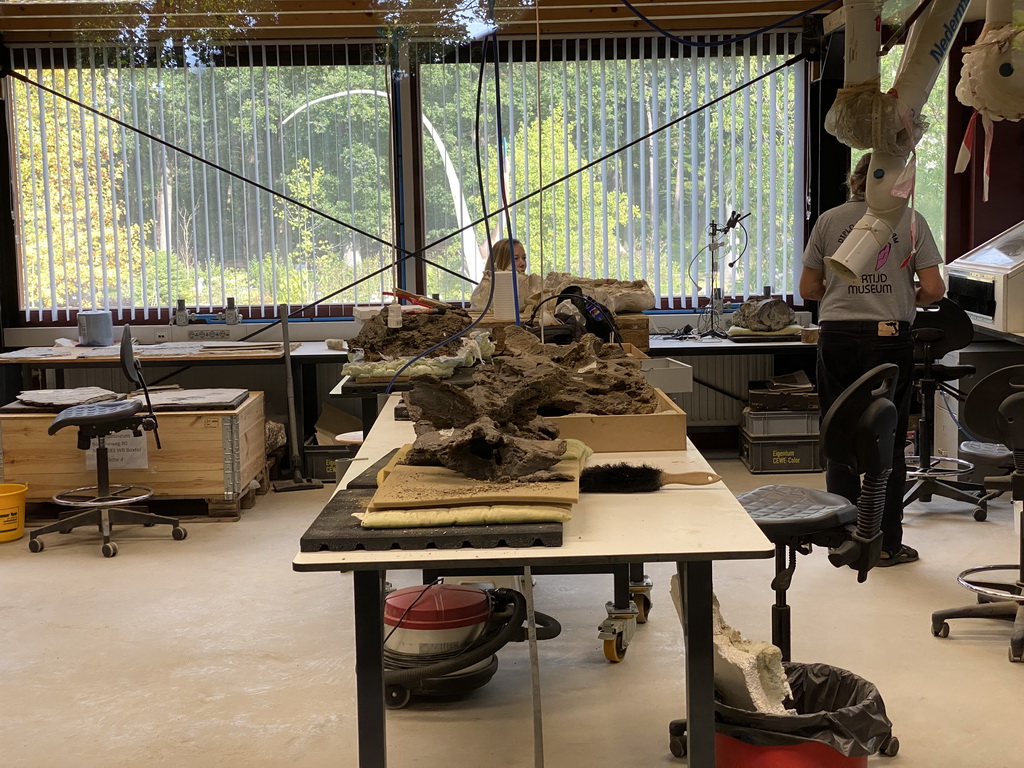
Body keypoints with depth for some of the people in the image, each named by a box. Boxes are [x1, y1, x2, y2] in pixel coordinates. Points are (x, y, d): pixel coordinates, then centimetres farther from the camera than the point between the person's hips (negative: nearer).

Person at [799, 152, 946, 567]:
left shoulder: (828, 221, 4)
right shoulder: (910, 221, 0)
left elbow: (808, 289, 8)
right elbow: (933, 289, -4)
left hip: (838, 338, 1)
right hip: (890, 337, -1)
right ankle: (887, 543, 13)